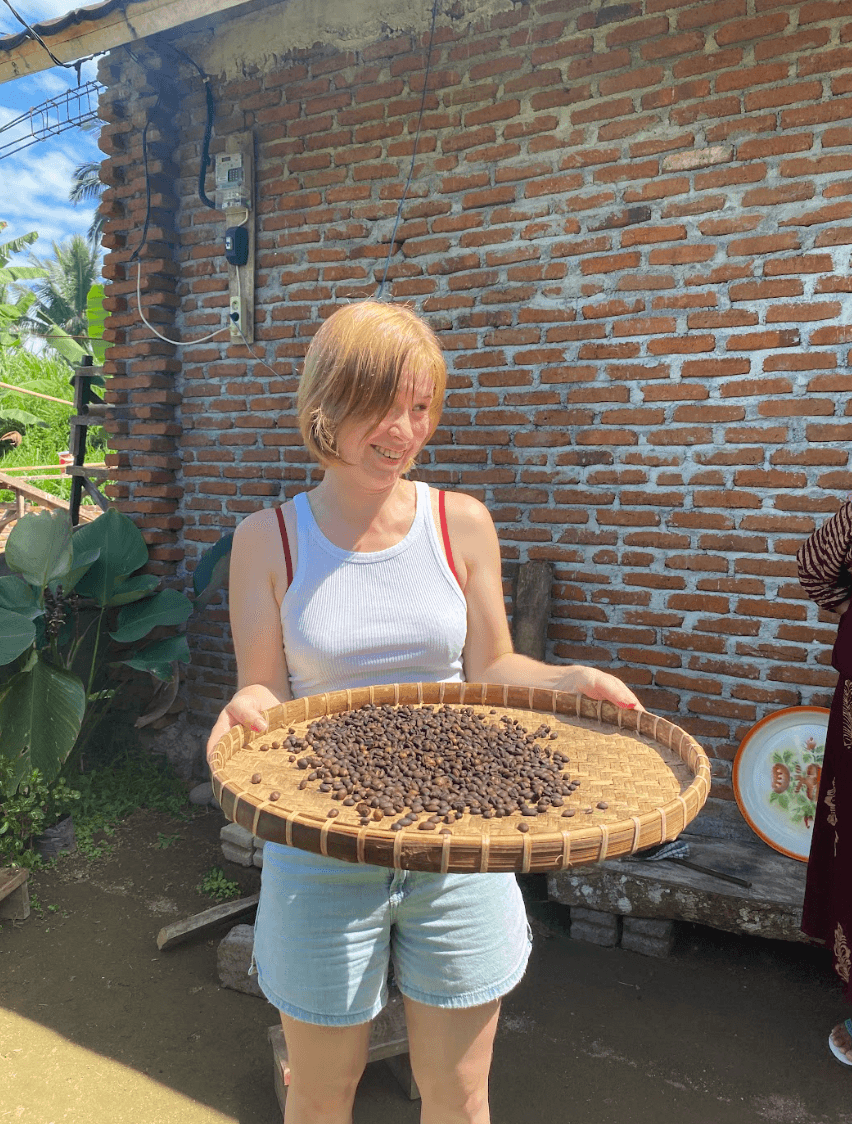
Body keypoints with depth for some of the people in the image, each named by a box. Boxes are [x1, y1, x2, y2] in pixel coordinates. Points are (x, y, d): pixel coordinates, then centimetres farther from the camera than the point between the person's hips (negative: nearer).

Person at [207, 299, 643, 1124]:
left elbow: (488, 667, 3)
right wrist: (247, 708, -24)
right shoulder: (268, 539, -6)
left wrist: (571, 681, -14)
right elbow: (264, 689, -2)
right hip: (322, 850, 0)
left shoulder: (461, 523, -4)